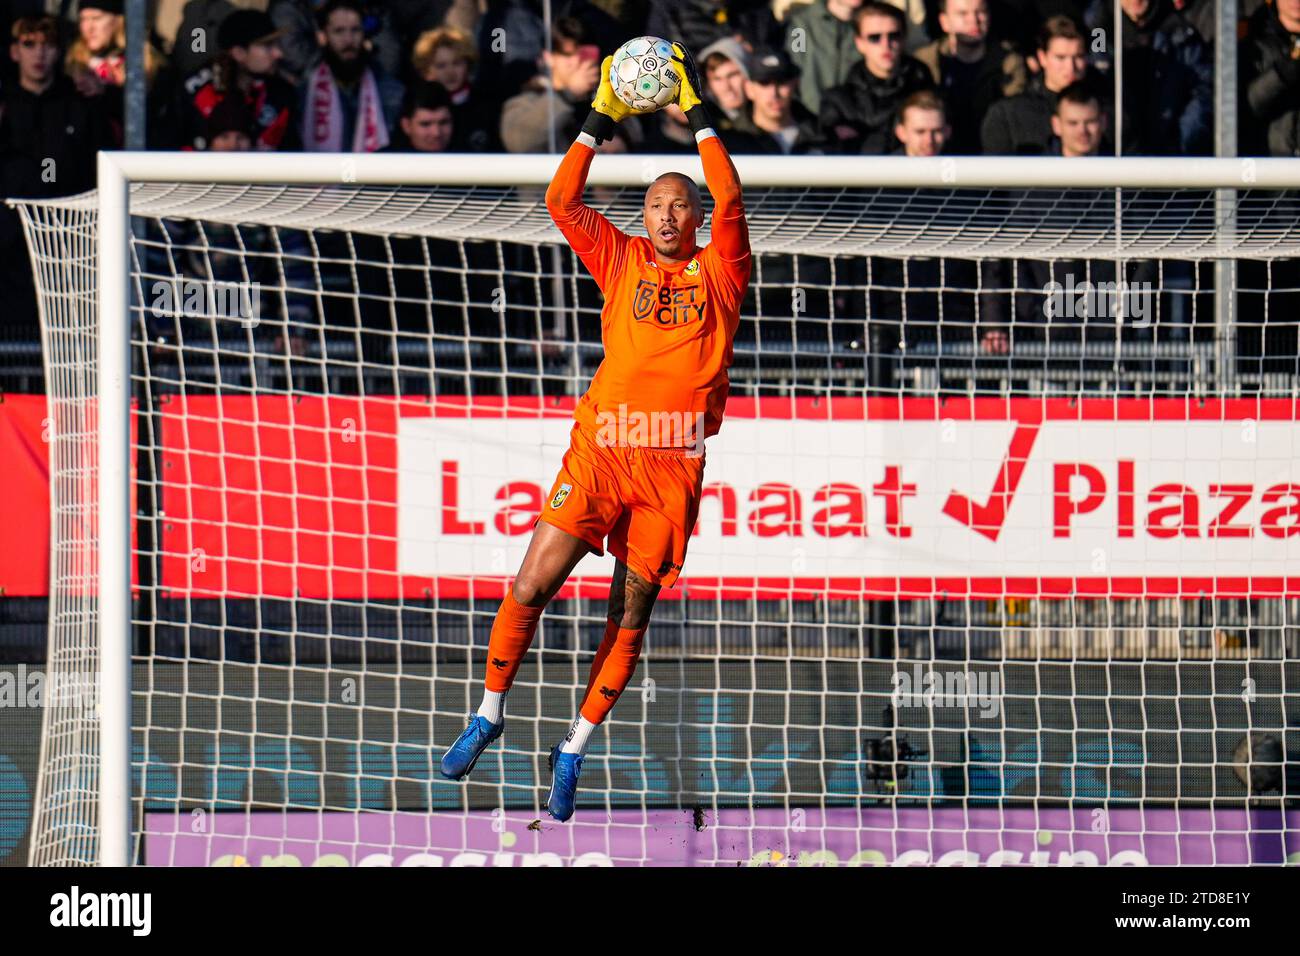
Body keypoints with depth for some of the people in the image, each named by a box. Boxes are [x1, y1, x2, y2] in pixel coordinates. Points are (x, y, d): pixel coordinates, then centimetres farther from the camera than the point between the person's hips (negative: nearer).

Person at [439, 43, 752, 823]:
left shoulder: (718, 272, 11)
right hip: (600, 445, 1)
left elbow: (731, 203, -3)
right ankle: (490, 716, 10)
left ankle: (574, 751, 12)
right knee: (531, 586, -7)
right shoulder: (623, 260, 14)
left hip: (675, 462, 0)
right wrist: (599, 123, 6)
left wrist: (701, 120, -3)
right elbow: (563, 202, 9)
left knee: (631, 613, 3)